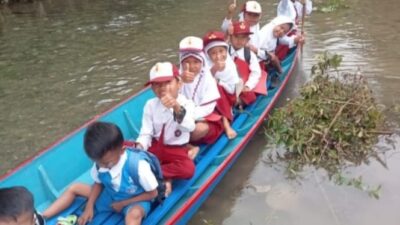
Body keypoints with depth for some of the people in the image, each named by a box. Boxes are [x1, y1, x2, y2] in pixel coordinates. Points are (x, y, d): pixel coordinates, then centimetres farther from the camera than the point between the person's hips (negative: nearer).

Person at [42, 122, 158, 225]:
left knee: (135, 213, -41)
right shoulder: (101, 162, -15)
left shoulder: (137, 165, -31)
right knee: (74, 188, 1)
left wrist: (123, 203, -16)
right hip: (110, 196, 6)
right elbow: (98, 183, 4)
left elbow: (152, 193, -18)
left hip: (134, 201, -6)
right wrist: (89, 206, -9)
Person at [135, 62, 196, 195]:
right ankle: (164, 178, -18)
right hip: (155, 147, 3)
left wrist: (177, 107, -49)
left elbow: (190, 127, -32)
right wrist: (139, 147, -26)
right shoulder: (151, 105, -3)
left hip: (177, 150, -3)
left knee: (188, 169, -33)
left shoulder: (186, 103, -11)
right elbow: (146, 133, -3)